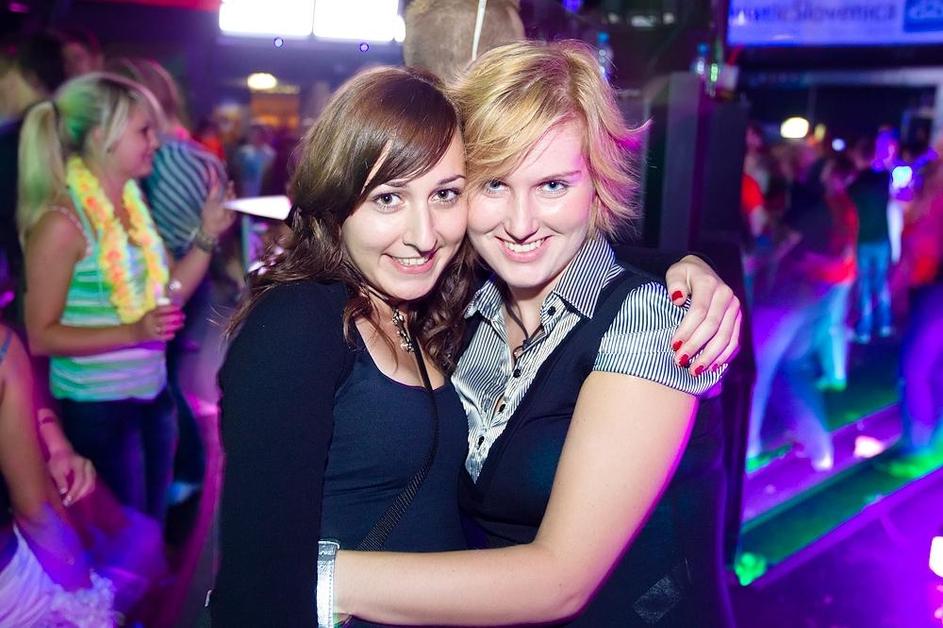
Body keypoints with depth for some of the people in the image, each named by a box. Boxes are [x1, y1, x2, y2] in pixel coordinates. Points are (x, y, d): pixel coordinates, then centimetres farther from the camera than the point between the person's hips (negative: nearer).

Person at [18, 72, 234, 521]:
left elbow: (164, 297, 6)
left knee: (151, 523, 19)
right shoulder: (64, 221, -18)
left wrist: (207, 235, -4)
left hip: (151, 395, 7)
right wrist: (133, 332, -28)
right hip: (96, 408, -7)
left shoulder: (132, 201, 5)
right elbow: (40, 336, -18)